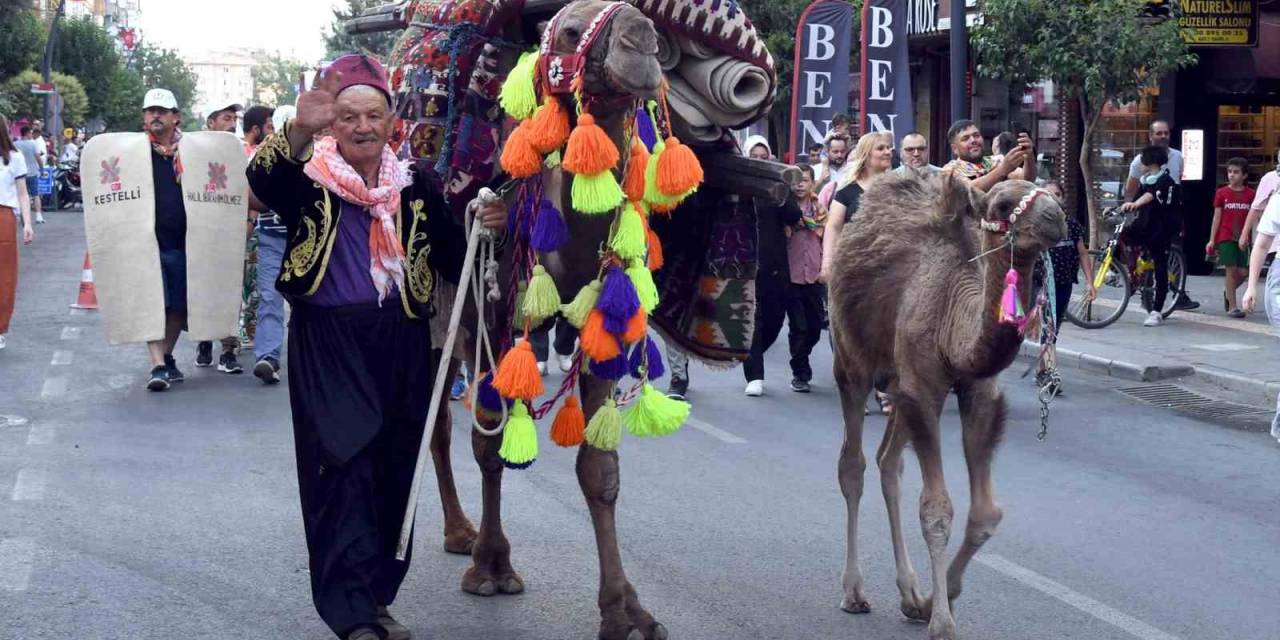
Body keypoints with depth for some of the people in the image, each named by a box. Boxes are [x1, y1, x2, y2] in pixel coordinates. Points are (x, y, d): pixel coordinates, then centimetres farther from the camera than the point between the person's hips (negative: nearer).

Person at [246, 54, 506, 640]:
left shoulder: (414, 186, 8)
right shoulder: (310, 180, -3)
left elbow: (451, 257, 10)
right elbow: (263, 180, -26)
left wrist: (482, 229, -11)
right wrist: (300, 132, -44)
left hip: (400, 343, 4)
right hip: (328, 343, -4)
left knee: (392, 469, 9)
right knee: (345, 465, -8)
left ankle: (376, 592, 23)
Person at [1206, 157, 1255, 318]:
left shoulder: (1250, 194, 4)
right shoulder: (1222, 193, 1)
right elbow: (1216, 217, 2)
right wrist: (1211, 240, -2)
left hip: (1243, 238, 2)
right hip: (1226, 237, -2)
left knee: (1243, 272, -1)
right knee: (1231, 269, -6)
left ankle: (1228, 293, 27)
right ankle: (1232, 306, -1)